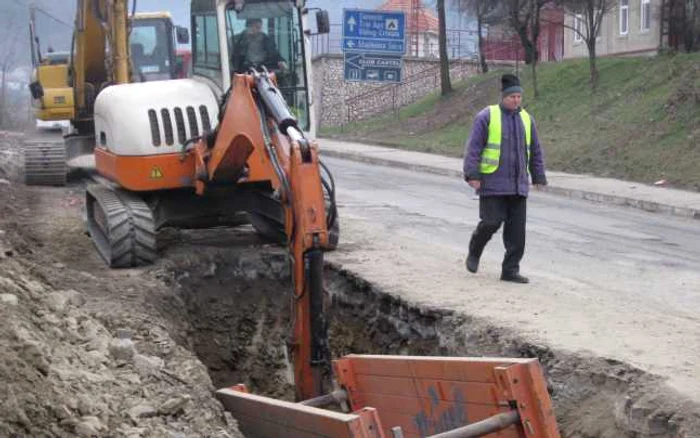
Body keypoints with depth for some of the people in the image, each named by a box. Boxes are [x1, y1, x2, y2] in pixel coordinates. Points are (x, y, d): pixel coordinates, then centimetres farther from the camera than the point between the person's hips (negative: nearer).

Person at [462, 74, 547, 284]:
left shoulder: (525, 119, 13)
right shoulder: (487, 116, -4)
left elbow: (536, 151, 19)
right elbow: (473, 147, -7)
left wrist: (538, 177, 14)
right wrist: (472, 175, -15)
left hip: (518, 185, 5)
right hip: (492, 183, -5)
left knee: (517, 229, 1)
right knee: (492, 221, -8)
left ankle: (510, 270, 7)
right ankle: (474, 253, 20)